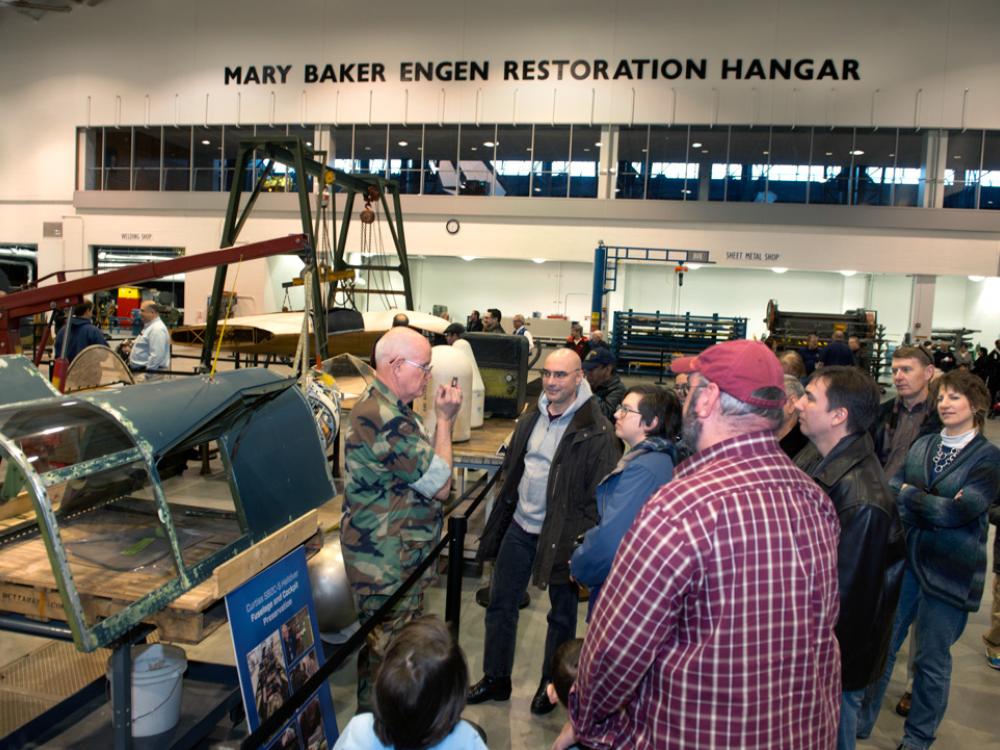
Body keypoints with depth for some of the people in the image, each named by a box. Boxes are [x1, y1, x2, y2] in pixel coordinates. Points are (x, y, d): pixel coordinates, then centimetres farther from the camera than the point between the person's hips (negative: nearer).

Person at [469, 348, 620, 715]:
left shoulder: (597, 431, -17)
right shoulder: (531, 418, 4)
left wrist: (582, 543, -18)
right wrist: (503, 511, 13)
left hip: (561, 534, -6)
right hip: (520, 526, 6)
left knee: (562, 613, 13)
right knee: (500, 603, 15)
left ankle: (551, 684, 34)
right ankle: (495, 678, 33)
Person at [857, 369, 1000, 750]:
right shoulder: (923, 445, 7)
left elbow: (959, 511, -18)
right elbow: (891, 489, -4)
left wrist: (909, 495, -8)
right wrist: (934, 506, -18)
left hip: (949, 571, -4)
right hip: (904, 558, 4)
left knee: (932, 658, 10)